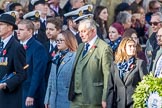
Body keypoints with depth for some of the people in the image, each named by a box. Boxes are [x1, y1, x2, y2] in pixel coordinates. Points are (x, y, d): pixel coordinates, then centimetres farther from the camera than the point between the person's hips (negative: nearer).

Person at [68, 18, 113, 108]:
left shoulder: (104, 48, -9)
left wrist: (105, 99, -15)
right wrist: (71, 93, 14)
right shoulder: (80, 47, 18)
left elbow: (107, 76, -12)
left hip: (93, 100, -7)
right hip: (76, 100, 7)